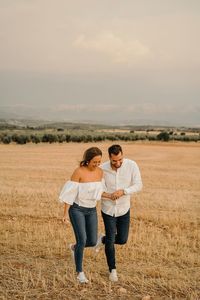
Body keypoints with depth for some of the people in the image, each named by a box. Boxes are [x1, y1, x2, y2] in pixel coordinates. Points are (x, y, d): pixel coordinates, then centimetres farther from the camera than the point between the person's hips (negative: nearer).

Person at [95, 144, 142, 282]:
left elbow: (138, 185, -18)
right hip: (108, 209, -1)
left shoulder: (132, 165, -17)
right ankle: (113, 270, 22)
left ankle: (103, 239, 40)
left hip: (124, 209, 2)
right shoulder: (102, 169, -17)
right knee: (110, 241, 0)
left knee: (122, 240, 9)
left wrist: (123, 191, -32)